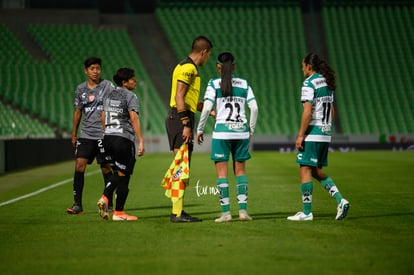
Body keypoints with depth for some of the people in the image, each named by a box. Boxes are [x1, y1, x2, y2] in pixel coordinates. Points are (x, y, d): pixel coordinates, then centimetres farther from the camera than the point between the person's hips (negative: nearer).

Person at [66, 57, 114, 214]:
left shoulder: (107, 86, -1)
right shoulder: (81, 89, 10)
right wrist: (74, 134, 18)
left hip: (103, 134, -3)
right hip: (86, 135, 3)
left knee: (106, 167, 3)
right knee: (79, 165, -8)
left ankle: (109, 203, 16)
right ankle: (77, 204, -6)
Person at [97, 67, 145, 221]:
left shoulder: (110, 95, 16)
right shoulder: (130, 96, -6)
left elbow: (103, 118, 19)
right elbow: (134, 118, -15)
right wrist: (141, 141, -17)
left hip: (107, 137, 7)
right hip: (123, 138, -7)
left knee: (118, 172, 20)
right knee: (123, 176, 1)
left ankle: (104, 198, 0)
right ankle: (119, 213, 5)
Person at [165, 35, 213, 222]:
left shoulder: (189, 68, 20)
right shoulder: (188, 68, -11)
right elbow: (179, 97, -19)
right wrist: (186, 124, -22)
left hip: (182, 119, 10)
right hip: (180, 119, -10)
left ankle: (178, 211, 15)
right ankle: (177, 212, -10)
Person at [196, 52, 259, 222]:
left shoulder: (214, 84, -2)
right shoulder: (244, 84, 7)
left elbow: (206, 108, -10)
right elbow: (254, 108, 2)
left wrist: (200, 130, 0)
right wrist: (251, 130, 13)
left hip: (222, 131, -3)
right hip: (241, 130, 3)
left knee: (222, 172, 2)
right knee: (240, 171, 11)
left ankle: (226, 212, -1)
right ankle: (243, 210, 5)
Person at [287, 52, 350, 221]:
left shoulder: (309, 83, -12)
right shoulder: (327, 82, 14)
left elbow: (307, 111, -18)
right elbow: (332, 111, 17)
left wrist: (300, 135, -15)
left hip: (312, 133, -8)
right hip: (325, 133, 8)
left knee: (305, 170, -2)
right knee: (316, 171, 16)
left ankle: (307, 212, -1)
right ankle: (340, 200, 3)